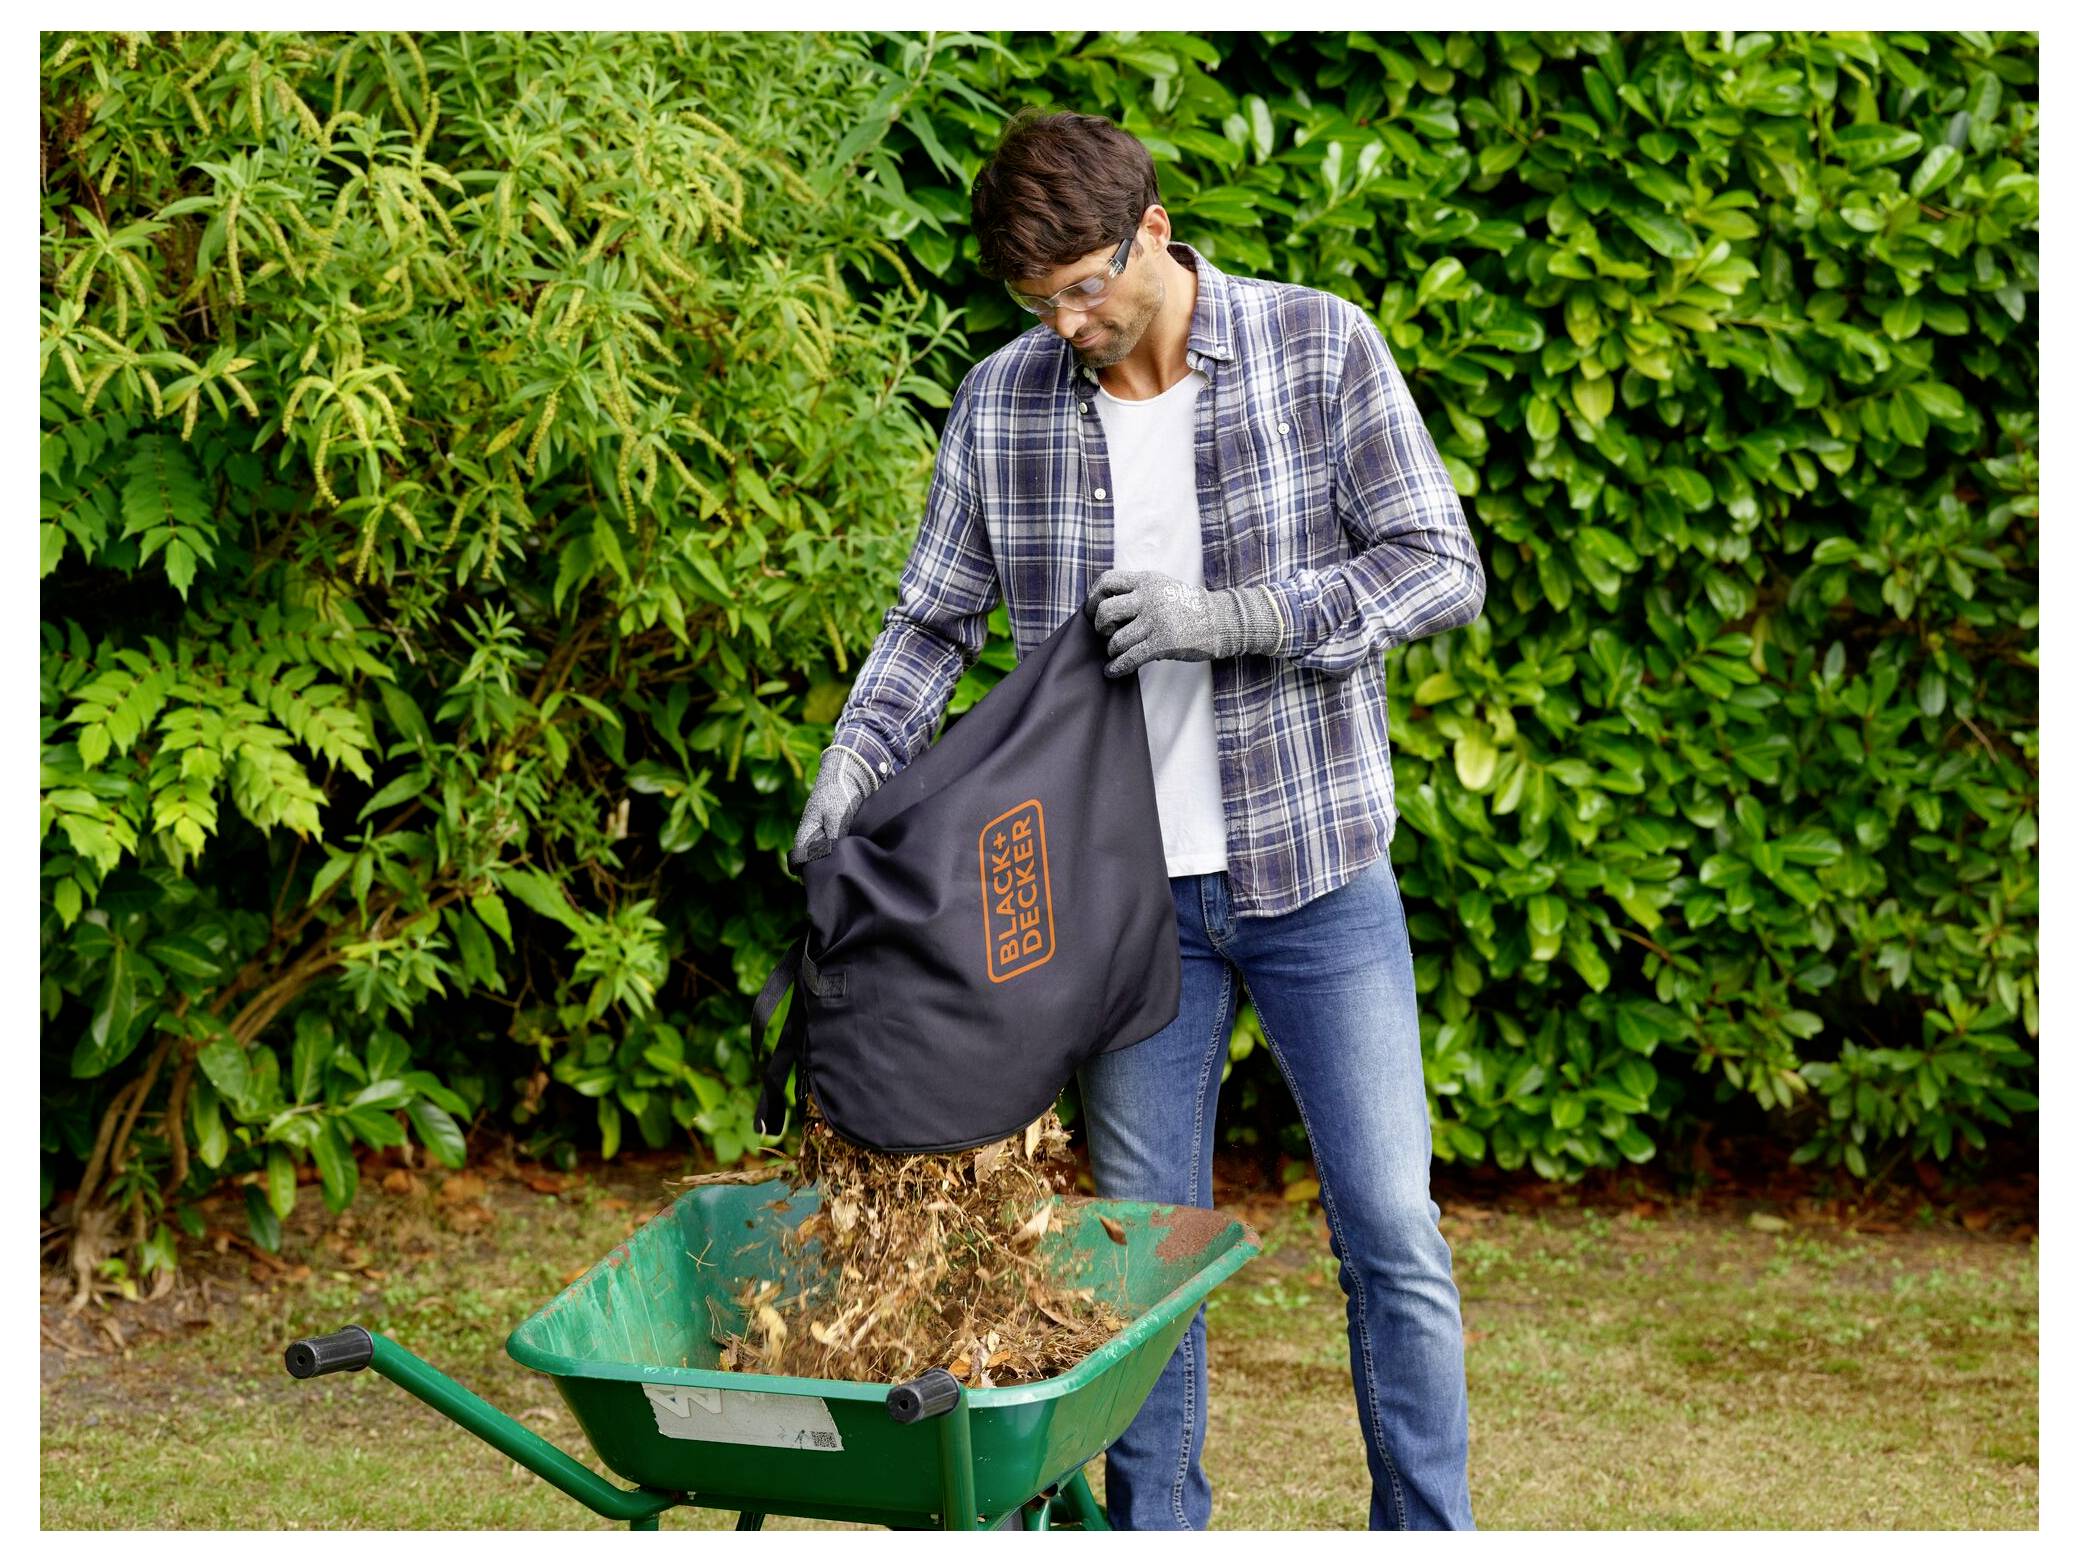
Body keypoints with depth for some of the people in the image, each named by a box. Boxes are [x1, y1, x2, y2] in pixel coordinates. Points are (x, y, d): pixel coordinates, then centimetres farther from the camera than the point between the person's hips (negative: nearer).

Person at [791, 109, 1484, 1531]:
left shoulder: (1319, 348, -7)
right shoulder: (1003, 403, -1)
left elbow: (1442, 568, -10)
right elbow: (935, 620, 8)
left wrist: (1237, 615, -21)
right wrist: (855, 762, -9)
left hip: (1317, 874, -2)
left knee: (1393, 1235, 0)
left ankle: (1428, 1535, 13)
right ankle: (1155, 1532, 19)